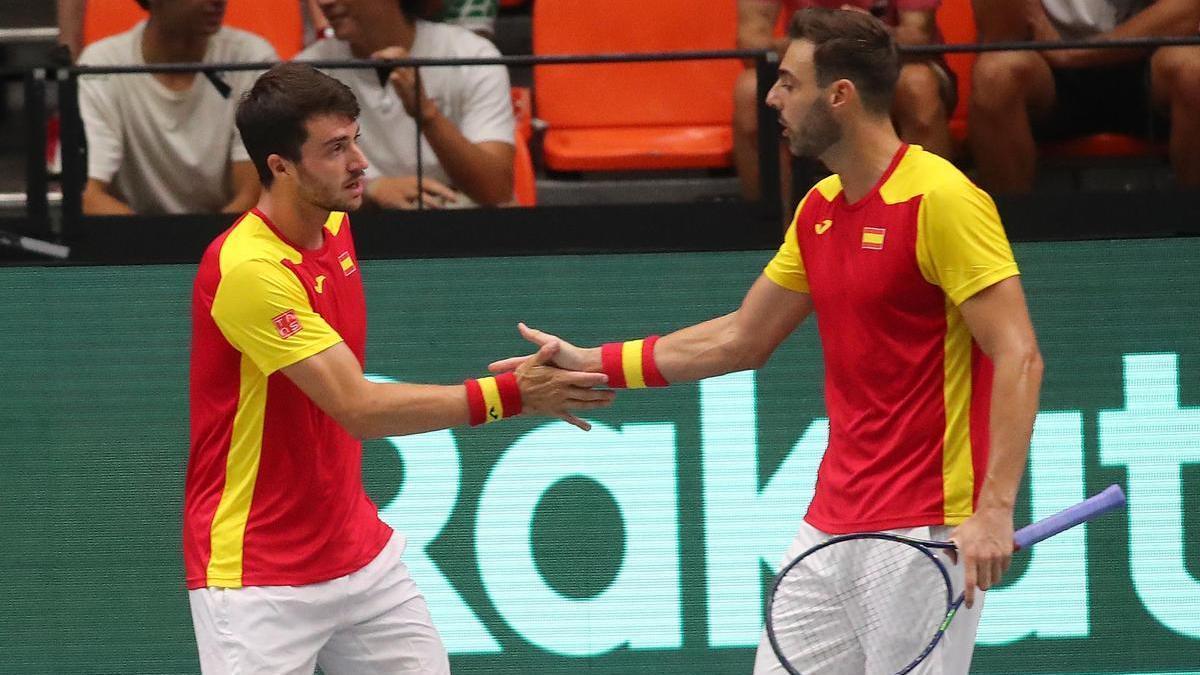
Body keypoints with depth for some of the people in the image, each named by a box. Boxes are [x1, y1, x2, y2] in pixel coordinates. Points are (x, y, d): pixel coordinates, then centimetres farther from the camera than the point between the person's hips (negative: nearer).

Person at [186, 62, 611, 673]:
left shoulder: (336, 228, 5)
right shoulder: (246, 268, -23)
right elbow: (358, 407, -27)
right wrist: (510, 395, -29)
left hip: (361, 555, 8)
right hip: (258, 580, -8)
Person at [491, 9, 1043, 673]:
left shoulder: (942, 200, -15)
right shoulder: (818, 210, 12)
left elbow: (1018, 357, -19)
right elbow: (741, 338, 23)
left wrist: (995, 508, -27)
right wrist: (592, 363, 21)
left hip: (927, 531, -9)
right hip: (832, 520, 9)